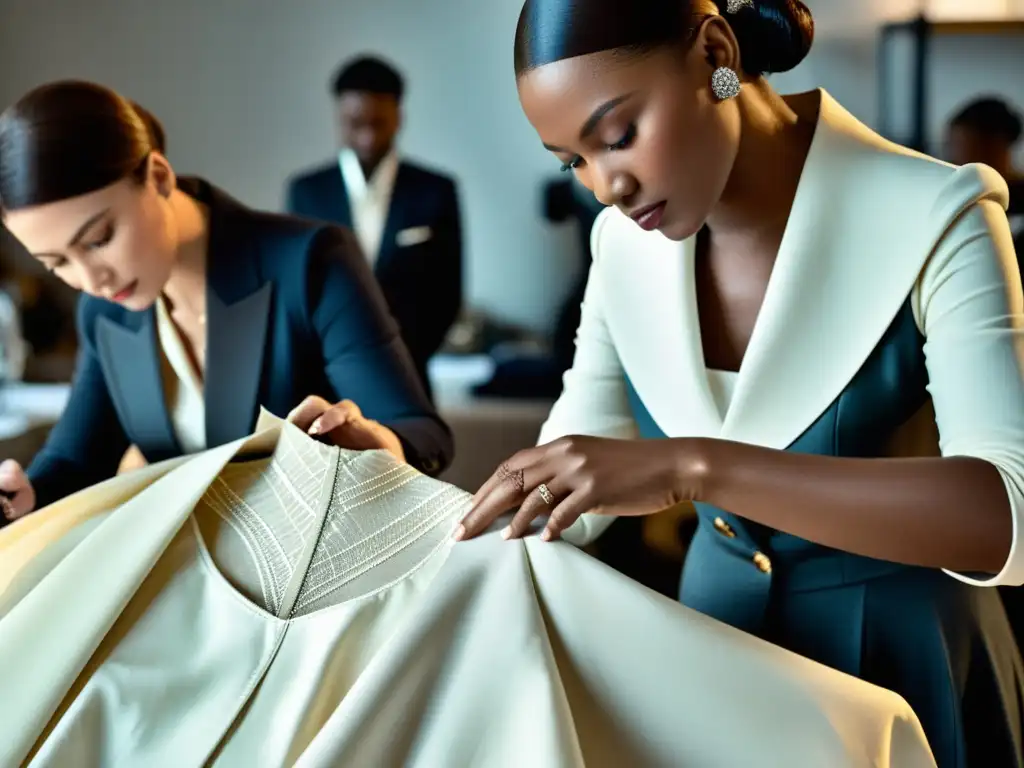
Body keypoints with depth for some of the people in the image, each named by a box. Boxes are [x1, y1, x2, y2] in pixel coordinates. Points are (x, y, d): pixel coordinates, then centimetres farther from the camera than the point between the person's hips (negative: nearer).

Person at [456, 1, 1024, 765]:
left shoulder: (930, 220, -23)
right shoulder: (626, 242, -6)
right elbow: (573, 494, 0)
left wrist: (694, 466, -45)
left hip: (899, 657, -4)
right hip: (713, 643, 5)